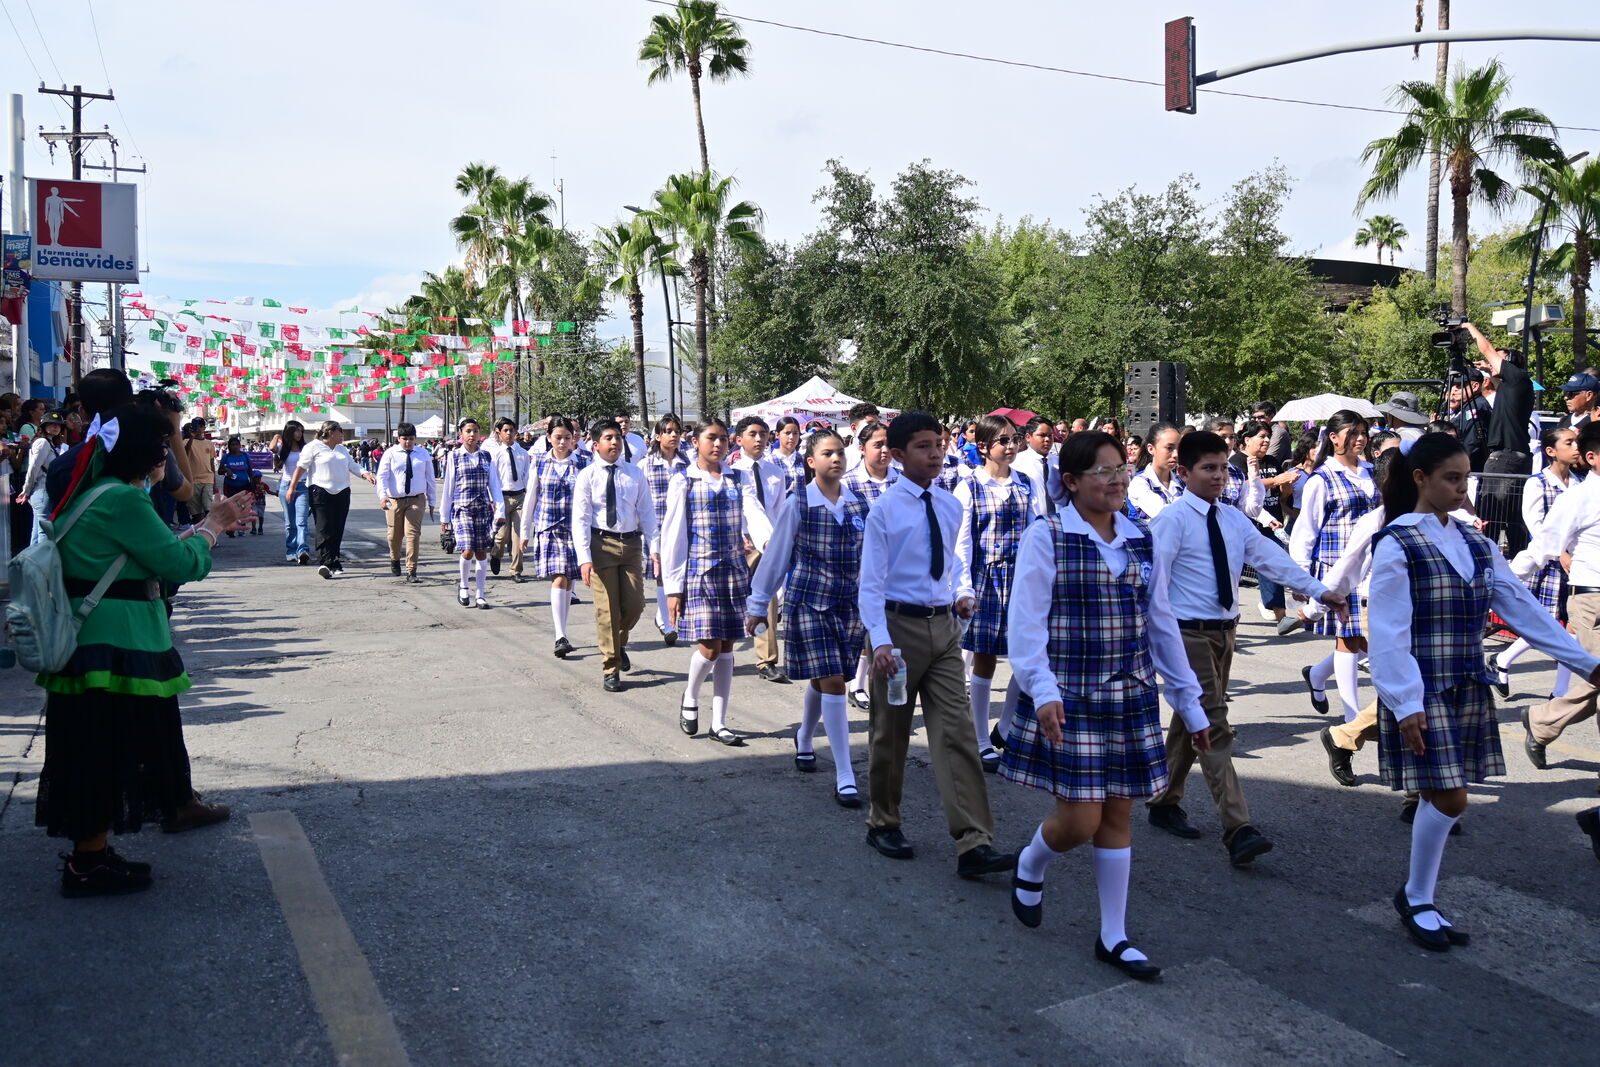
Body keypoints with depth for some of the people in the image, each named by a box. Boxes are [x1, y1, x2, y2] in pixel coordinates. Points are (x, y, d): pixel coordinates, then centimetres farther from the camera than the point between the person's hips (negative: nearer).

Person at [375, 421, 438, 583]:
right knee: (395, 534, 13)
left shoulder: (423, 454, 5)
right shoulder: (390, 454, 0)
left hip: (416, 500, 0)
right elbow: (382, 476, -7)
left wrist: (432, 502, 9)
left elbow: (430, 479, 10)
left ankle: (411, 572, -7)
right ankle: (395, 560, 43)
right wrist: (382, 496, -23)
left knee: (413, 534, -10)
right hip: (394, 501, 0)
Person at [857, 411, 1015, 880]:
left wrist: (964, 592, 0)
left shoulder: (950, 507, 7)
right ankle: (883, 824, 28)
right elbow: (870, 583, -12)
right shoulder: (884, 510, -9)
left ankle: (973, 844, -5)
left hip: (943, 627, 4)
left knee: (957, 733, -3)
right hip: (899, 625, -4)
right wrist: (880, 641, -22)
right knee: (890, 734, 10)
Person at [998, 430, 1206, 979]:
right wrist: (1043, 691, -27)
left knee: (1118, 815, 10)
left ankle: (1114, 937, 23)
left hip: (1130, 697, 5)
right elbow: (1027, 622, -14)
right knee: (1080, 819, -5)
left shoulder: (1142, 542, 7)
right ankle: (1029, 866, 29)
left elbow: (1162, 626, 12)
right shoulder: (1046, 537, -9)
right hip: (1070, 698, -5)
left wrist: (1190, 703, 13)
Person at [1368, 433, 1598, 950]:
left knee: (1442, 798, 9)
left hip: (1468, 688, 6)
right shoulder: (1397, 544, -11)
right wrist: (1406, 704, -20)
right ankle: (1415, 897, 14)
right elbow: (1390, 632, -15)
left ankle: (1420, 900, 22)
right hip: (1424, 692, -6)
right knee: (1448, 797, -6)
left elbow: (1521, 606, 11)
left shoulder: (1475, 543, 9)